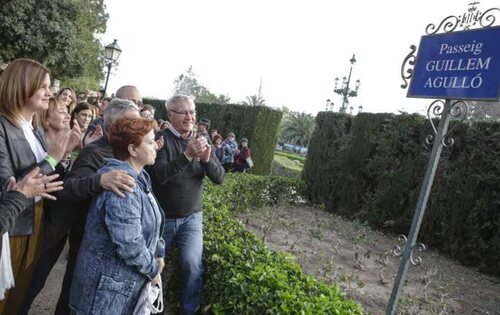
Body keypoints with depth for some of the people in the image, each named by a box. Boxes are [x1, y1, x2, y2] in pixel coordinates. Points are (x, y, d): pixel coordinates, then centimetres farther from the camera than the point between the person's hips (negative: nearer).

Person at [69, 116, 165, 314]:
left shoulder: (138, 177, 3)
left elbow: (149, 222, 13)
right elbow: (130, 245, -30)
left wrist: (158, 252, 5)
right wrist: (153, 269, -15)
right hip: (111, 284, -9)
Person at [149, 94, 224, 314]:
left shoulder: (201, 140, 0)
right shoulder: (161, 139, -13)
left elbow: (219, 178, -5)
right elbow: (158, 176, -26)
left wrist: (208, 160, -26)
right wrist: (187, 155, -38)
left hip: (192, 217, 2)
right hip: (162, 217, -1)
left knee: (193, 264, -12)